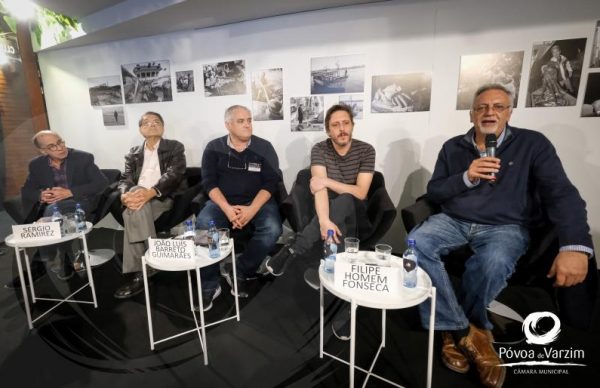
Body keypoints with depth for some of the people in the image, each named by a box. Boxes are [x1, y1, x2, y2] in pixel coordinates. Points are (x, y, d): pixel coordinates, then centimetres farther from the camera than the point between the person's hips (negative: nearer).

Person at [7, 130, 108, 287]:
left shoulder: (83, 158, -6)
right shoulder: (36, 164, 6)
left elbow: (102, 183, -12)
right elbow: (26, 191, 10)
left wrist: (70, 192, -20)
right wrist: (41, 195, -15)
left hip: (82, 201, -4)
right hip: (52, 205, 5)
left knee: (53, 210, -32)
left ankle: (41, 263, -14)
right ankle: (65, 258, -8)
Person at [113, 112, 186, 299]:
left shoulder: (175, 147, 9)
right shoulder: (133, 153, 23)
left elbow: (174, 174, -8)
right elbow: (125, 179, 11)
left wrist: (150, 192, -26)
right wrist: (125, 195, -15)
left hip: (164, 199, -3)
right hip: (138, 198, 3)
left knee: (133, 214, -31)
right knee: (135, 210, -33)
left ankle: (140, 273, -24)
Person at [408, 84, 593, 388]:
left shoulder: (533, 144, 3)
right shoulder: (453, 147, 10)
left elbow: (561, 194, -8)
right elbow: (433, 192, 6)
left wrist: (575, 246, -25)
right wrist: (466, 178, -14)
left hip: (505, 227, -2)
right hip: (453, 221, 3)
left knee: (492, 263, -36)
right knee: (415, 243, -28)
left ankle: (455, 330, -7)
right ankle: (469, 332, -15)